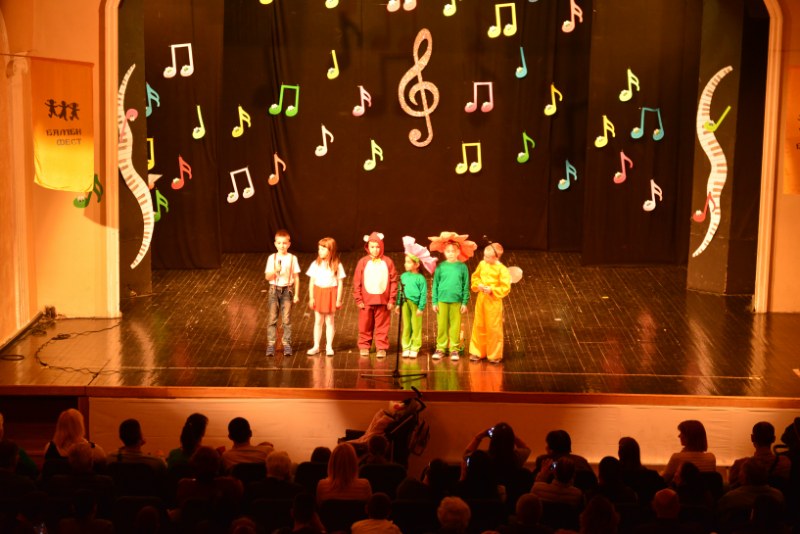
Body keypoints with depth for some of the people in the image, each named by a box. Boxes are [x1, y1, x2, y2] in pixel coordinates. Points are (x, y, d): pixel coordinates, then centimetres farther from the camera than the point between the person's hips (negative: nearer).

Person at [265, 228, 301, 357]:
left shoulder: (292, 258, 0)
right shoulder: (272, 258, 1)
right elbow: (267, 277, -1)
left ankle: (287, 344, 5)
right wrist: (275, 271, -21)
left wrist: (296, 294, -1)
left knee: (286, 319, -1)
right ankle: (271, 344, 3)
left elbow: (296, 277, 2)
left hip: (287, 290, -1)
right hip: (274, 290, 1)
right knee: (272, 319, 0)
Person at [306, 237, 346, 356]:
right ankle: (316, 346, 17)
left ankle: (329, 347, 14)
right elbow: (311, 282, 1)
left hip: (330, 295, -2)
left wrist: (338, 299, -5)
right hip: (318, 294, 2)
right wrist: (311, 298, -3)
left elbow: (340, 283, -3)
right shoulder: (315, 264, -3)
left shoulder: (336, 265, -7)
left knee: (329, 321, 6)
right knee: (318, 321, 9)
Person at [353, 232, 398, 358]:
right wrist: (358, 299, -4)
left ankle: (381, 347, 10)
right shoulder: (363, 262, -1)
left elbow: (393, 281, 1)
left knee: (382, 326, 4)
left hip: (383, 300, 0)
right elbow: (357, 282, 0)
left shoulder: (387, 262, 0)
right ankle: (364, 346, 18)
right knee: (365, 326, 8)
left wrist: (392, 299, -2)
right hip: (366, 301, 0)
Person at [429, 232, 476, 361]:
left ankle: (454, 349, 13)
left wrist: (465, 302, 0)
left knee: (455, 325, 5)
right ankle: (440, 348, 15)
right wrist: (434, 302, 2)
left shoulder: (462, 267, 0)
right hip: (442, 300, 1)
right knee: (442, 325, 6)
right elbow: (435, 285, 5)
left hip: (456, 301, -1)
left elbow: (466, 286, 3)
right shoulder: (441, 267, 2)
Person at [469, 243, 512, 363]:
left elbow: (505, 288, -16)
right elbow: (475, 277, 13)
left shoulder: (502, 269, -16)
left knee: (493, 328, 3)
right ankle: (477, 352, 26)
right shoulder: (482, 264, 0)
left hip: (493, 301, -5)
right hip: (481, 299, 5)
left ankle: (494, 355, 15)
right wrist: (478, 285, -6)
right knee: (479, 326, 14)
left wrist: (492, 290, -23)